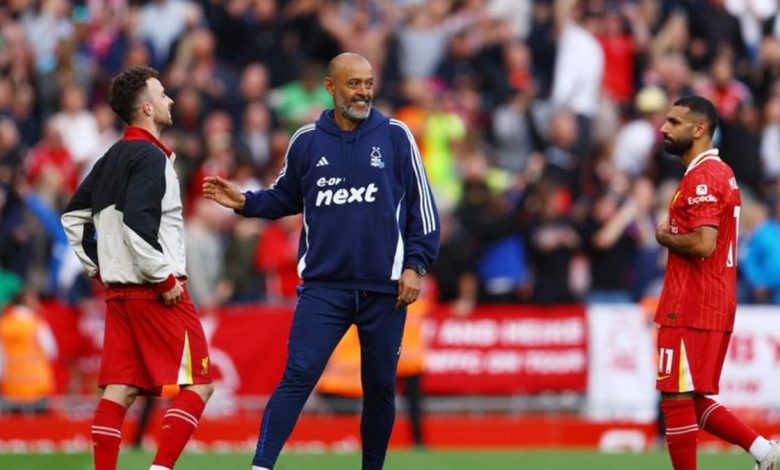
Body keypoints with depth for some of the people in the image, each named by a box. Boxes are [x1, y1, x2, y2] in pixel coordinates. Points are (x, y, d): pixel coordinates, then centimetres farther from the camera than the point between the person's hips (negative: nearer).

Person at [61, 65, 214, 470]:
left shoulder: (112, 158, 14)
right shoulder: (150, 156, -13)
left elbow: (74, 216, 21)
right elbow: (137, 223, -24)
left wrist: (98, 268, 21)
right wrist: (165, 279, -18)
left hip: (118, 287, 9)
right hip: (155, 291, -9)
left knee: (120, 389, 6)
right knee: (197, 385, -4)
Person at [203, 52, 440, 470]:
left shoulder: (394, 137, 1)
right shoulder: (307, 141, 5)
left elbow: (421, 204, 3)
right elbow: (286, 197, 19)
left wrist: (415, 265, -3)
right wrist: (245, 202, 1)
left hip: (384, 288, 0)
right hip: (323, 286, 0)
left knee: (379, 388, 8)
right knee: (298, 377, -11)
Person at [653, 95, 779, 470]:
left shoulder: (702, 177, -15)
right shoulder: (721, 172, 18)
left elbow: (702, 243, -25)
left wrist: (665, 237, -8)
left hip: (689, 311, -10)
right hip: (717, 308, 10)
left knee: (677, 399, -5)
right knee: (695, 402, 14)